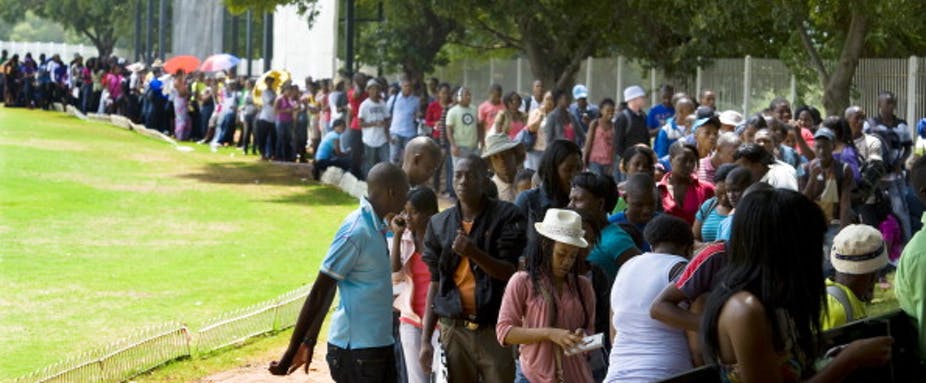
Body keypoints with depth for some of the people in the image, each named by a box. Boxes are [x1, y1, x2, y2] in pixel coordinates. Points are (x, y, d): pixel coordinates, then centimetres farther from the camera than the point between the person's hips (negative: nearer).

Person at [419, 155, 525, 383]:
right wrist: (425, 339, 8)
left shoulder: (506, 216, 0)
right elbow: (435, 283, 14)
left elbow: (510, 272, -5)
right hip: (454, 329, 3)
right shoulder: (439, 224, 11)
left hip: (494, 328, -3)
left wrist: (473, 253, -23)